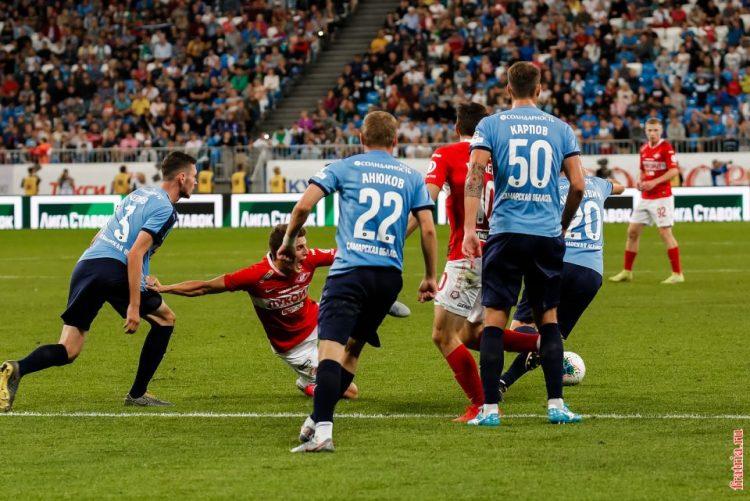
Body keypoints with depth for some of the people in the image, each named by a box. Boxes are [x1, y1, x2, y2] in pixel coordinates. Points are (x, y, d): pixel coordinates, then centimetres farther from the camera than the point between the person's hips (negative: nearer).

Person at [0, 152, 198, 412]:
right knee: (165, 320, 17)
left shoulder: (141, 193, 23)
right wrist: (134, 306, -16)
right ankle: (137, 394, 16)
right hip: (114, 269, -7)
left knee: (68, 351, 1)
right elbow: (135, 253, -14)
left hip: (86, 264, 7)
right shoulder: (165, 209, -3)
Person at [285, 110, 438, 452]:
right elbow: (428, 229, 8)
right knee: (353, 347, 20)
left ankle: (322, 431, -32)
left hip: (350, 270, -4)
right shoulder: (411, 177, 14)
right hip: (390, 276, 4)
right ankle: (317, 420, 20)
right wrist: (430, 277, 18)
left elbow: (304, 205, -2)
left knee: (331, 346, -15)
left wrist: (288, 241, 14)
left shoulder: (345, 168, 7)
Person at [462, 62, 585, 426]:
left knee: (494, 319, 1)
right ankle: (555, 404, 8)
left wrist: (469, 228, -11)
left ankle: (490, 408, -3)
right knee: (548, 319, 11)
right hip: (548, 235, 2)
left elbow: (475, 176, -9)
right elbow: (578, 185, 5)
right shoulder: (561, 129, 8)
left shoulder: (491, 125, 2)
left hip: (506, 233, -2)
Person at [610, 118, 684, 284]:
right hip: (645, 197, 7)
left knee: (665, 233, -9)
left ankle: (677, 274, -4)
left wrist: (654, 182, -23)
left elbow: (674, 171, -17)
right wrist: (640, 181, 2)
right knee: (632, 231, 7)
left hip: (662, 197, -7)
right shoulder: (644, 149, 12)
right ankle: (627, 272, 15)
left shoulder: (666, 148, -10)